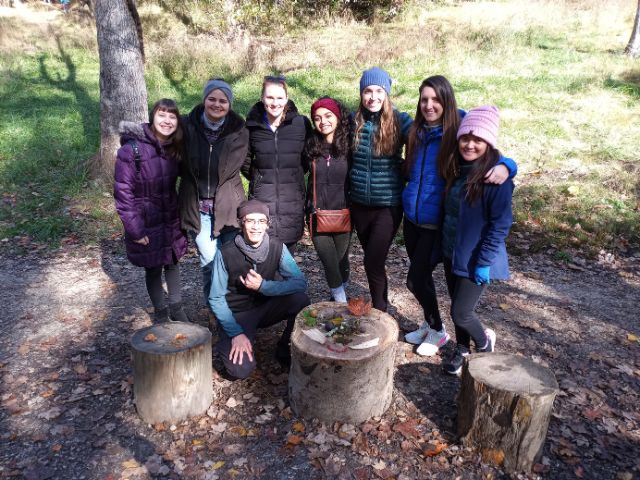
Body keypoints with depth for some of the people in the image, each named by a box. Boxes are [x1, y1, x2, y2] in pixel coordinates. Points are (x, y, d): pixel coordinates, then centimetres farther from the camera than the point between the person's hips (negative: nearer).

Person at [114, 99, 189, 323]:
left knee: (172, 262, 15)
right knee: (153, 269, 10)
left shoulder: (175, 149, -2)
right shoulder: (132, 150, -19)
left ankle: (176, 308, 32)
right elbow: (123, 191, -17)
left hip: (171, 220, 5)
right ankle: (160, 312, 29)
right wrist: (134, 229, -17)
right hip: (146, 223, -4)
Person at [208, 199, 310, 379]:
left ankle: (285, 351, -1)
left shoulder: (277, 247, -12)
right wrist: (236, 333, -21)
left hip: (266, 307, 3)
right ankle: (228, 343, 12)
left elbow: (300, 283, -19)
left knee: (301, 300, -26)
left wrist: (262, 286, -28)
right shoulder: (226, 253, -18)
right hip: (236, 314, -2)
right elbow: (216, 299, -13)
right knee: (241, 369, -23)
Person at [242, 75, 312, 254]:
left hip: (292, 202, 0)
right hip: (262, 201, 0)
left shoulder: (301, 123, -2)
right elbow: (245, 160, 15)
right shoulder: (252, 125, 1)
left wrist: (293, 175, 7)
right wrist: (260, 180, 10)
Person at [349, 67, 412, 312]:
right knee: (373, 260, 17)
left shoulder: (400, 121, -8)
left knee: (372, 262, -6)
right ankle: (381, 305, 37)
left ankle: (380, 312, 17)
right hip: (359, 204, 4)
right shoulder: (354, 121, 1)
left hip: (388, 205, -3)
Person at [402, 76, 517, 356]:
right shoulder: (416, 132, 2)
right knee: (421, 275, 16)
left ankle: (437, 331, 23)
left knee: (416, 279, -2)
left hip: (436, 223, -5)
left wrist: (504, 167, -34)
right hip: (411, 217, 5)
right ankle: (429, 324, 38)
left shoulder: (458, 134, -13)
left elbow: (493, 159, -13)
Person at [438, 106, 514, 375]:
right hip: (451, 251, 6)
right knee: (458, 305, 18)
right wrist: (443, 245, 12)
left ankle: (484, 342, 30)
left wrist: (485, 262, -18)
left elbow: (501, 223, -18)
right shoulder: (456, 168, 3)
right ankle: (462, 349, 41)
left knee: (460, 313, -1)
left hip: (475, 258, -6)